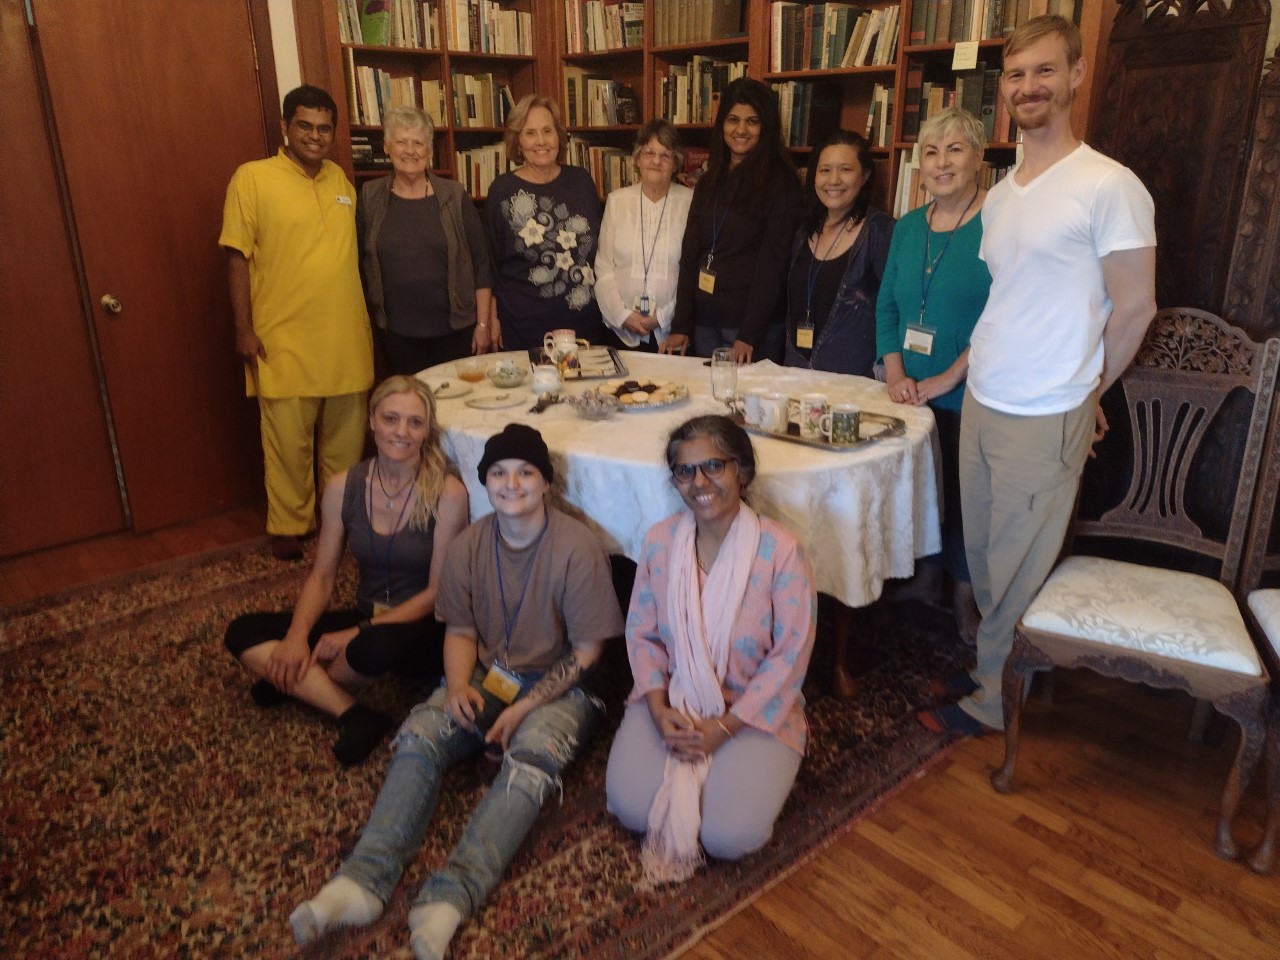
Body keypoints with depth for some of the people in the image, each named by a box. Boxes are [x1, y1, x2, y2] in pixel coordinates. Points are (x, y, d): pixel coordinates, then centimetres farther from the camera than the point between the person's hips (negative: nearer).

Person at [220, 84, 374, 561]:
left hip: (346, 337, 5)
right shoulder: (253, 178, -4)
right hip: (284, 342, -4)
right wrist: (244, 328, -10)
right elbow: (237, 257, -5)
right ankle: (289, 527, 19)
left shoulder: (340, 178, 11)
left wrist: (367, 318, 16)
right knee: (289, 444, 3)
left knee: (345, 440, 13)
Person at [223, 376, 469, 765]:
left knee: (375, 648, -38)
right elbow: (321, 577, 3)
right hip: (366, 619, 5)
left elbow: (438, 592, -14)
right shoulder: (342, 487, -3)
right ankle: (354, 714, -20)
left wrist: (360, 632, -20)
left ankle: (297, 685, -3)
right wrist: (296, 636, -14)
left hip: (424, 630, -5)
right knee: (243, 634, -9)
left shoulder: (447, 493, -17)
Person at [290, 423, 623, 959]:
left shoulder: (577, 548, -15)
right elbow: (460, 631, 7)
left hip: (560, 685, -4)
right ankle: (365, 879, -30)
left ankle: (450, 898, -42)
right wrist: (458, 685, -14)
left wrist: (526, 706, -19)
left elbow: (586, 651, -12)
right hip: (488, 675, 4)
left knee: (532, 754, -34)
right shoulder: (469, 546, -1)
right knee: (418, 734, -22)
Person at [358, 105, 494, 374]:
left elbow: (481, 263, 0)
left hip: (455, 331, -1)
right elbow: (358, 264, 7)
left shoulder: (454, 196, -1)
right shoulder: (370, 198, 2)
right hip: (397, 335, 1)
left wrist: (483, 324, -3)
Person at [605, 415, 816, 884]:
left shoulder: (780, 550, -16)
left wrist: (726, 726, -16)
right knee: (631, 809, -16)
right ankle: (687, 777, 15)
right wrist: (658, 709, -13)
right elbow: (641, 633, 2)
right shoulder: (659, 542, -5)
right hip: (672, 700, 3)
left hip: (755, 709, -2)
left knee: (729, 837, -20)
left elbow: (791, 654, -13)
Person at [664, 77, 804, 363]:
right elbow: (690, 254, 9)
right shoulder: (709, 181, 12)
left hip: (753, 322, -5)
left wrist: (749, 334, -17)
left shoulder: (780, 182, -5)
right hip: (704, 321, 5)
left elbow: (773, 262, -11)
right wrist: (680, 325, 2)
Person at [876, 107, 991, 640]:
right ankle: (927, 574, 34)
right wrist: (895, 374, -4)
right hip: (912, 396, 5)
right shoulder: (908, 227, 9)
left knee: (963, 493, 4)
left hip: (968, 398, -5)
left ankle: (964, 594, 24)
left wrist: (946, 379, -17)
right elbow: (887, 306, 10)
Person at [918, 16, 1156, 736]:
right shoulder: (999, 197, 11)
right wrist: (953, 376, 13)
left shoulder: (1109, 186, -11)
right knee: (983, 555, 16)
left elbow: (1135, 308, -7)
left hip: (1045, 418, -7)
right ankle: (993, 664, 34)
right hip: (980, 404, 7)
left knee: (1016, 571, 6)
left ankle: (993, 701, 24)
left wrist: (1084, 393, 2)